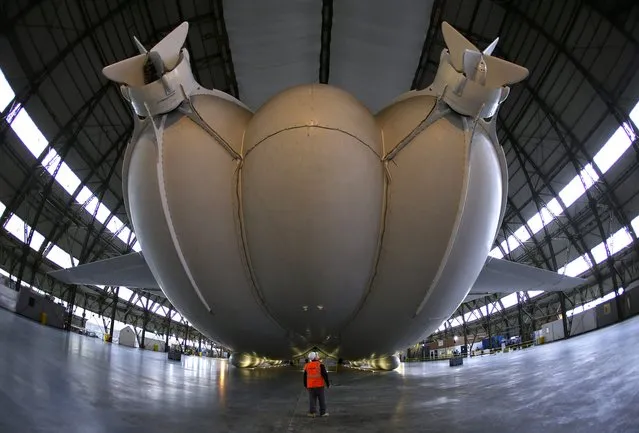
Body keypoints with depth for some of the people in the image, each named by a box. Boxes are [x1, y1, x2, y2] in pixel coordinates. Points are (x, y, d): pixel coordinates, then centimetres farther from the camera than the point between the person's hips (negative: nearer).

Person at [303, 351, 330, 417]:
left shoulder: (307, 366, 4)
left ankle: (312, 412, 0)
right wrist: (328, 383, -2)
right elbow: (325, 375, -12)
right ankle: (323, 412, 8)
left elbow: (305, 377, 11)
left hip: (310, 385, 4)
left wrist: (305, 385, 22)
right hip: (319, 385, -4)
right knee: (322, 399, 6)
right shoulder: (320, 365, -11)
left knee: (312, 399, 6)